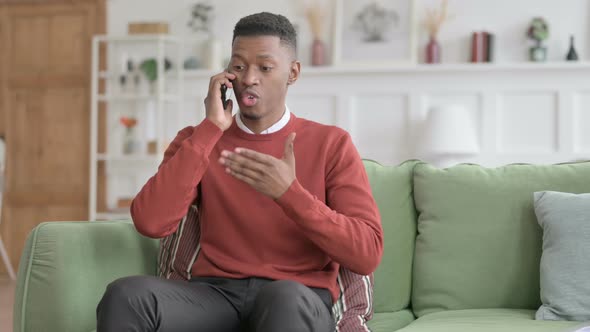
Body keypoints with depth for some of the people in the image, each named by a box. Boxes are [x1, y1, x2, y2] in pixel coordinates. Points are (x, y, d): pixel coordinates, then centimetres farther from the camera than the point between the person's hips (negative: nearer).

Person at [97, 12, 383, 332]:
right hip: (216, 294, 2)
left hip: (300, 300, -2)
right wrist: (210, 129, -7)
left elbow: (368, 255, -4)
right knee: (126, 296, -29)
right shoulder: (198, 140, 12)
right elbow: (150, 222, -7)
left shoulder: (332, 144, 6)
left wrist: (290, 192, -16)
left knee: (286, 299, -38)